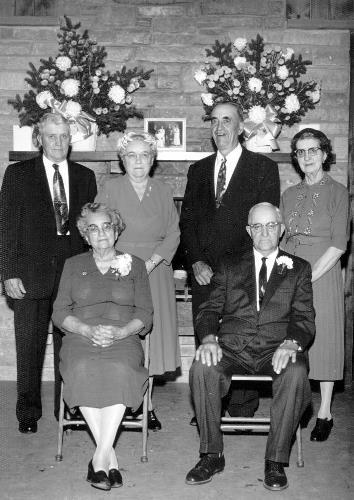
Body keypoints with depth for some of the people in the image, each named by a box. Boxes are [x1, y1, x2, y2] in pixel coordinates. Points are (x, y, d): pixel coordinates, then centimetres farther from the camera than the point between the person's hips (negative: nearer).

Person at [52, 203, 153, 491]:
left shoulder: (135, 265, 16)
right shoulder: (73, 265, 19)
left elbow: (145, 314, 8)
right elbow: (60, 312, 10)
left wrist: (120, 331, -12)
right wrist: (88, 329, -9)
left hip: (123, 339, -1)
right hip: (81, 338, 1)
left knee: (120, 370, -34)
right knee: (83, 370, -33)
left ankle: (100, 457, -29)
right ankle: (110, 458, -25)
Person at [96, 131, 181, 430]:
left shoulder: (163, 192, 8)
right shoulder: (110, 189, 2)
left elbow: (173, 234, 4)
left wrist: (149, 263, -10)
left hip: (155, 271, 2)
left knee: (152, 334, 2)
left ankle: (147, 404, 11)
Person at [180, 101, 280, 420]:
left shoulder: (264, 168, 3)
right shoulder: (198, 170, 17)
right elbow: (187, 220, 13)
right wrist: (196, 261, -2)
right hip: (204, 272, 4)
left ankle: (243, 413, 9)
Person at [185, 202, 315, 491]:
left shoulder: (299, 269, 16)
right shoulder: (230, 267, 19)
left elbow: (304, 317, 5)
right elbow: (210, 309, 10)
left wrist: (291, 343, -18)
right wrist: (209, 338, -13)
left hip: (276, 349, -1)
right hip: (232, 347, 1)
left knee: (295, 374, -34)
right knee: (202, 368, -29)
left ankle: (276, 461, -18)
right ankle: (212, 455, -14)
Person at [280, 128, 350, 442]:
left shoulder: (337, 192, -1)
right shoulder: (289, 195, 14)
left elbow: (338, 244, -8)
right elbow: (282, 239, 13)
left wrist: (309, 277, -14)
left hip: (322, 274, -4)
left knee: (324, 341, 1)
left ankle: (325, 413, 11)